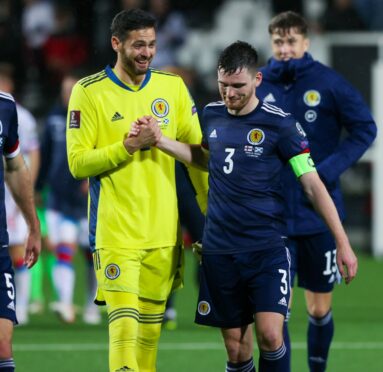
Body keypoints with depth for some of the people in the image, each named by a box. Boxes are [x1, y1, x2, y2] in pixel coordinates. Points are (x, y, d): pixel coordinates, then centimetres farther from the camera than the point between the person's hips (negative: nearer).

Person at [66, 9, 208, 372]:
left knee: (151, 326, 8)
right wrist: (129, 145, -16)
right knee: (124, 325, -15)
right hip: (115, 231, -4)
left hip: (164, 230, 4)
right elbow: (77, 162, -6)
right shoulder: (89, 92, -3)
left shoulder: (172, 86, 8)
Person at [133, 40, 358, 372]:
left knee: (269, 334, -19)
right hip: (219, 250, 4)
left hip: (267, 248, -4)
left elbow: (313, 186, -6)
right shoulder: (212, 115, 6)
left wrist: (342, 243, -10)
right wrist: (158, 139, 12)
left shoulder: (280, 124, -8)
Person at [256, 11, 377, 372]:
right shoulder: (257, 85, -2)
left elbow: (365, 128, -2)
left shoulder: (328, 82, -7)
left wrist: (329, 169, -14)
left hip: (319, 214, 0)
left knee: (320, 309, 10)